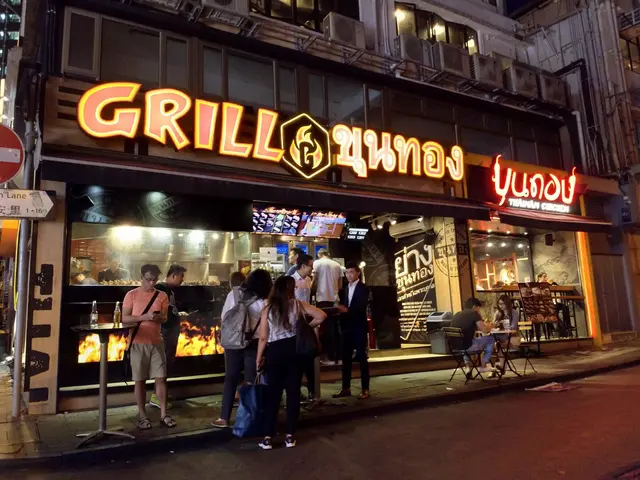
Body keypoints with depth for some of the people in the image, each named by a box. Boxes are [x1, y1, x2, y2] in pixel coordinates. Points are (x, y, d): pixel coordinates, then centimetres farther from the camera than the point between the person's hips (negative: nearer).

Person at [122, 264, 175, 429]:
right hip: (138, 343, -2)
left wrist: (158, 317, -20)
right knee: (140, 380, 5)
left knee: (161, 378, 3)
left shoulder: (162, 296, 5)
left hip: (156, 342, 2)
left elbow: (165, 318, 4)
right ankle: (142, 415, 16)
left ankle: (164, 414, 11)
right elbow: (124, 318, -6)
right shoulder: (132, 295, -2)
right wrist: (144, 317, -20)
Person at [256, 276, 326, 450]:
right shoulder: (298, 304, 0)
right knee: (293, 392, 7)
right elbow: (321, 316, -8)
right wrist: (307, 326, 7)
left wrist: (258, 358, 8)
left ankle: (267, 437, 10)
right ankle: (290, 436, 13)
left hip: (275, 351, 0)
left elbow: (263, 337, -2)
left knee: (273, 393, 8)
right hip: (294, 349, 0)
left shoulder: (268, 309, -1)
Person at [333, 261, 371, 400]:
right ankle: (346, 388, 14)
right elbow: (344, 307, 13)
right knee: (346, 358, 7)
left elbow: (361, 307, -19)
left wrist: (347, 310, -32)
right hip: (347, 327, 6)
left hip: (359, 327, -6)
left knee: (361, 357, -1)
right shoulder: (345, 289, 15)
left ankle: (365, 389, 6)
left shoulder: (363, 288, -5)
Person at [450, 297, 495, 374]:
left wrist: (477, 327, 33)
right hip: (467, 346, -7)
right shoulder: (474, 313, -2)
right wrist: (489, 327, 19)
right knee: (491, 339, 14)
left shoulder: (457, 315, 17)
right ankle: (483, 366, 20)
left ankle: (468, 365, 28)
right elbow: (485, 330, -3)